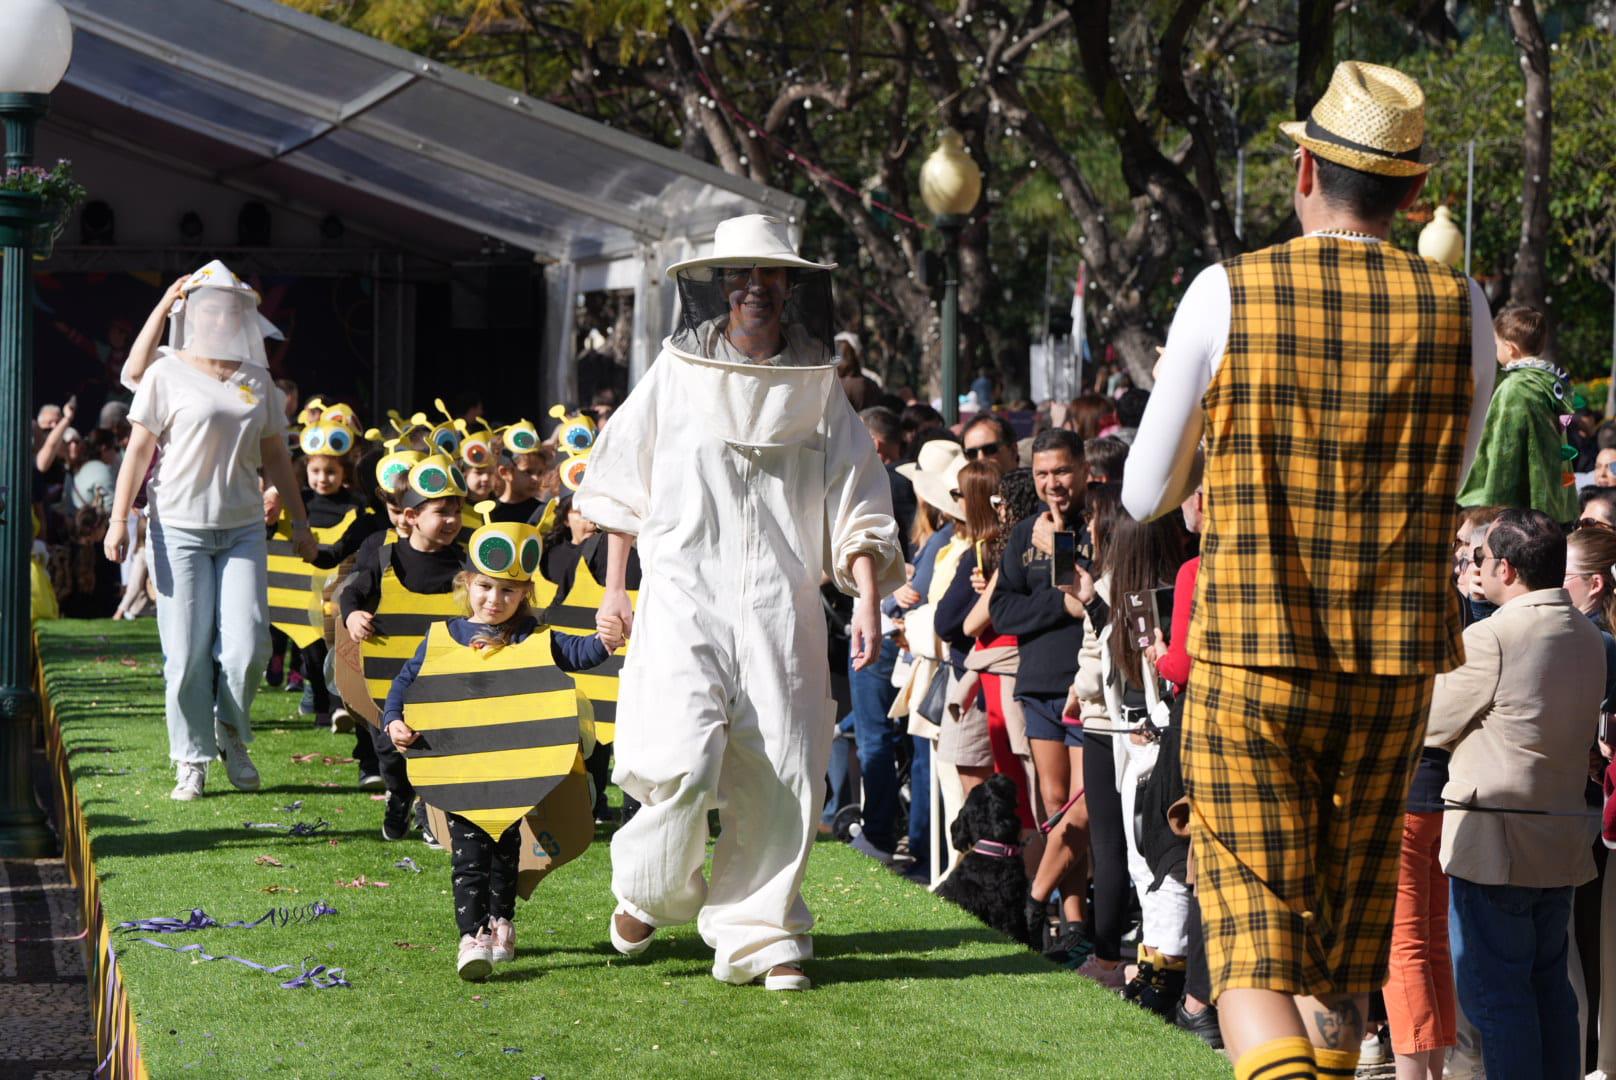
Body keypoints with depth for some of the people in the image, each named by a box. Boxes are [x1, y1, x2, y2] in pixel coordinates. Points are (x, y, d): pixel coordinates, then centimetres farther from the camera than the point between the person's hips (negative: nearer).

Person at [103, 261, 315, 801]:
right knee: (187, 651, -3)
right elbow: (139, 450, -3)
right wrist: (119, 519, -8)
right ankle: (192, 761, 9)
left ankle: (232, 736, 19)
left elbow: (275, 455, 17)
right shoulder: (167, 373, -2)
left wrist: (299, 519, 18)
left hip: (243, 528, 3)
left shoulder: (257, 380, 11)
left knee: (247, 645, -6)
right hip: (178, 528, -3)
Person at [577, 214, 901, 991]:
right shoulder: (676, 374, 6)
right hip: (685, 599, -2)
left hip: (780, 609, 2)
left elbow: (857, 506, 8)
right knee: (684, 762, -17)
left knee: (780, 780, -4)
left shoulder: (818, 387, 9)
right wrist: (615, 588, 12)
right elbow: (621, 483, 14)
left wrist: (867, 601, -3)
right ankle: (647, 890, 10)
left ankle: (760, 934, 9)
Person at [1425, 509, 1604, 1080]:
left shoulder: (1490, 637, -15)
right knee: (1548, 985, 16)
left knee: (1493, 991, -2)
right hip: (1564, 835, 8)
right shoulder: (1587, 637, 9)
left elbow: (1431, 726, -5)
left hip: (1495, 839, -8)